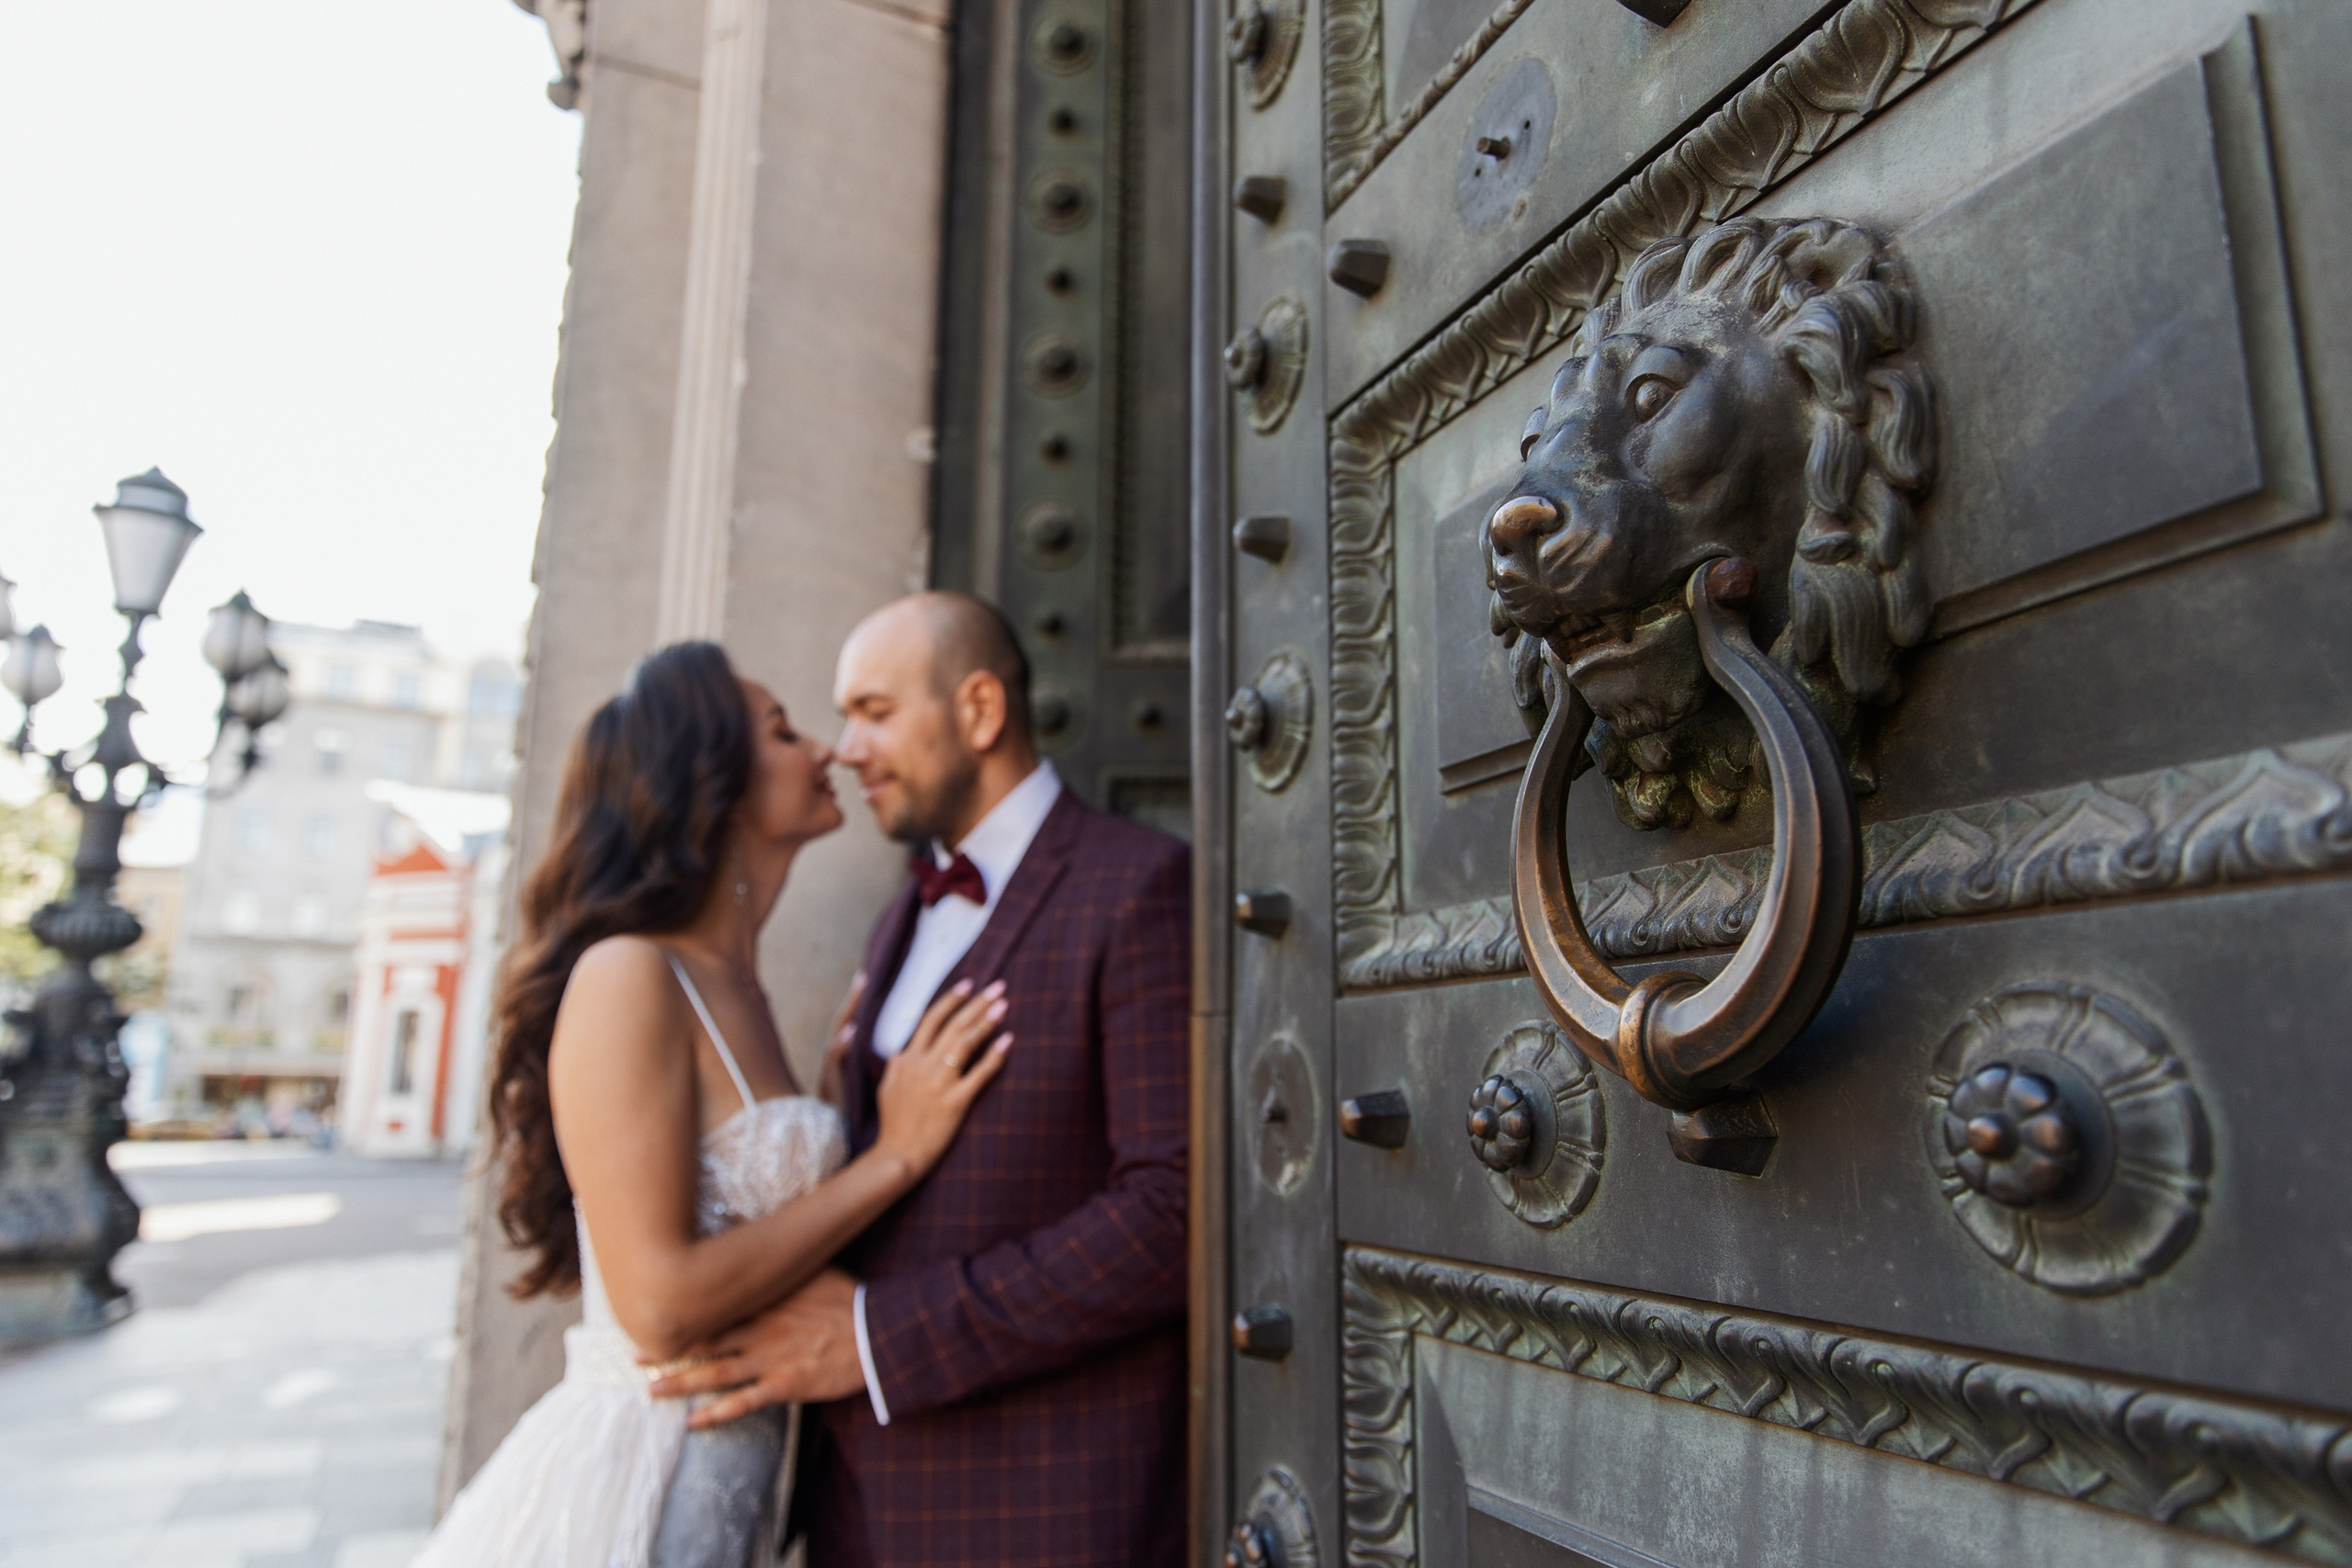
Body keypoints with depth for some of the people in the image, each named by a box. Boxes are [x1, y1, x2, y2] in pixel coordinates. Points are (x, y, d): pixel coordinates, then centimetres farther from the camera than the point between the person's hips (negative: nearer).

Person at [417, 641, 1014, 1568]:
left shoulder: (737, 991, 7)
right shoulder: (626, 976, -18)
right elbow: (662, 1304, -23)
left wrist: (847, 1093, 3)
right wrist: (895, 1154, -17)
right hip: (627, 1479, -8)